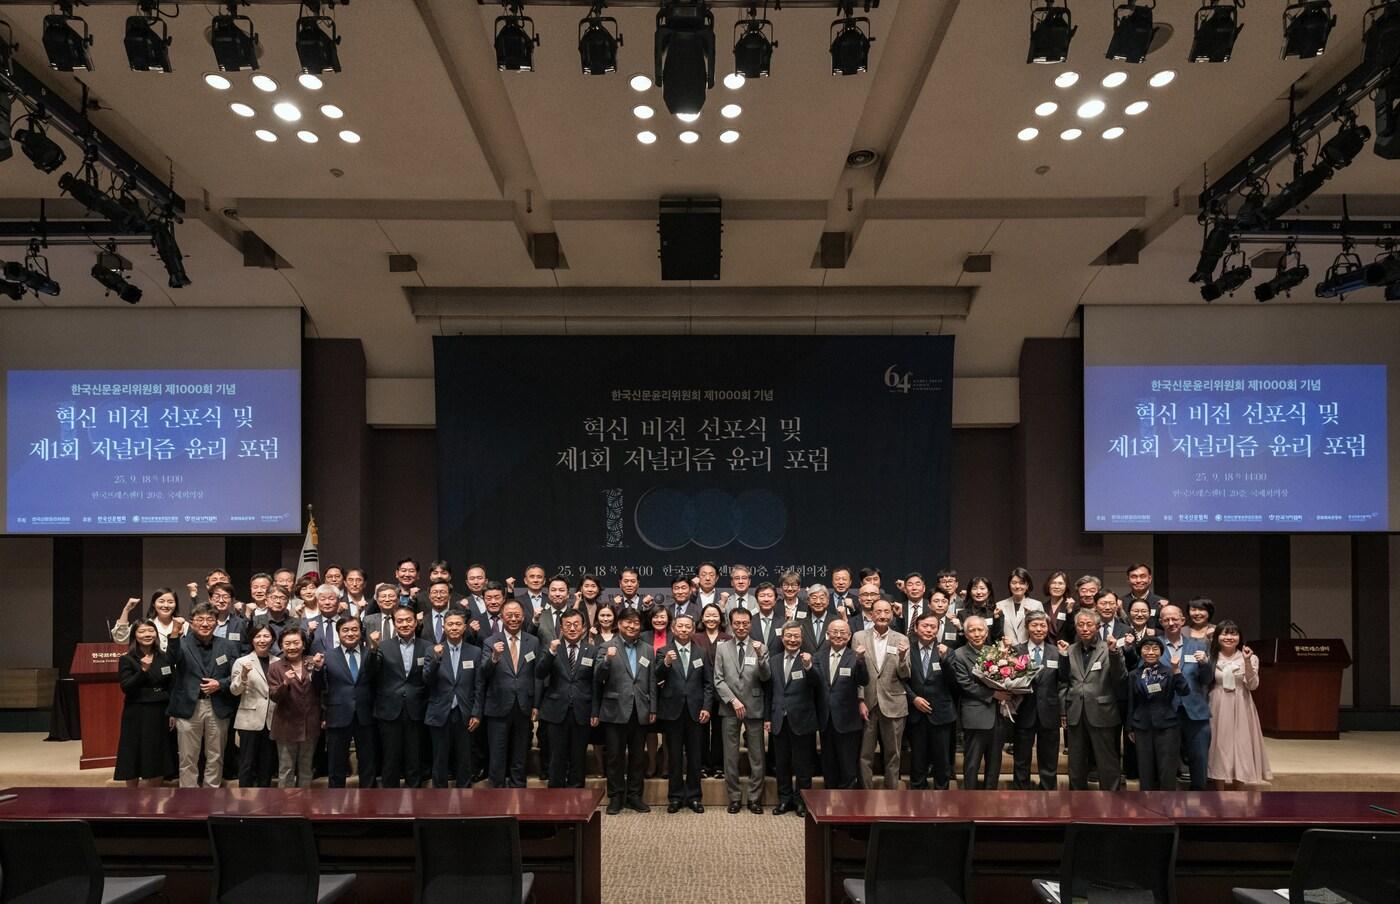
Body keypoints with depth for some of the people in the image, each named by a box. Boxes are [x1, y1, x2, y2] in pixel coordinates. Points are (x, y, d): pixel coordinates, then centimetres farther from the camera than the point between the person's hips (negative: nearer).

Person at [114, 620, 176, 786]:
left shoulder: (165, 657, 5)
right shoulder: (127, 659, -5)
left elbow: (173, 686, 8)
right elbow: (126, 688, -14)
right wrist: (143, 670, -25)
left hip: (160, 713, 3)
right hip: (136, 715, -3)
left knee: (157, 758, 8)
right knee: (134, 758, 2)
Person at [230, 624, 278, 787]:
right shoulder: (242, 662, -3)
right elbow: (234, 691, -6)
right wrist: (244, 675, -22)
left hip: (271, 720, 3)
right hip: (249, 720, -3)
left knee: (267, 764, 10)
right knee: (247, 763, 2)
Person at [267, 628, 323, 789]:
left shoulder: (312, 664, 3)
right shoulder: (275, 668, -3)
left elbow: (321, 691, -2)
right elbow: (274, 697, -11)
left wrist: (318, 669, -15)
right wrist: (285, 683, -29)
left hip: (310, 725, 3)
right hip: (287, 726, -2)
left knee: (306, 770, 14)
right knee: (286, 770, 3)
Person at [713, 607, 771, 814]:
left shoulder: (760, 647, 2)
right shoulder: (722, 648, 4)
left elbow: (766, 677, -7)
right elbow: (718, 680, 1)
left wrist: (760, 656, -23)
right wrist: (733, 700, -10)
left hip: (754, 708, 0)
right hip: (730, 709, 1)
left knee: (757, 757, 4)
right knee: (731, 756, 6)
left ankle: (755, 798, 13)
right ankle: (734, 798, 15)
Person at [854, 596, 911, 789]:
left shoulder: (902, 640, 2)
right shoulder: (859, 637, 2)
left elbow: (905, 676, -1)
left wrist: (902, 657, -19)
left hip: (893, 705, 0)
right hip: (867, 704, 0)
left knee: (892, 755, 8)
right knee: (865, 755, 5)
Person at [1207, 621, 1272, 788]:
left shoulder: (1249, 658, 2)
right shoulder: (1211, 658, 3)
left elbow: (1253, 686, -11)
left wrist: (1247, 662, -20)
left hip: (1240, 711, 0)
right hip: (1218, 710, 0)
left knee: (1239, 749, 2)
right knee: (1219, 749, 1)